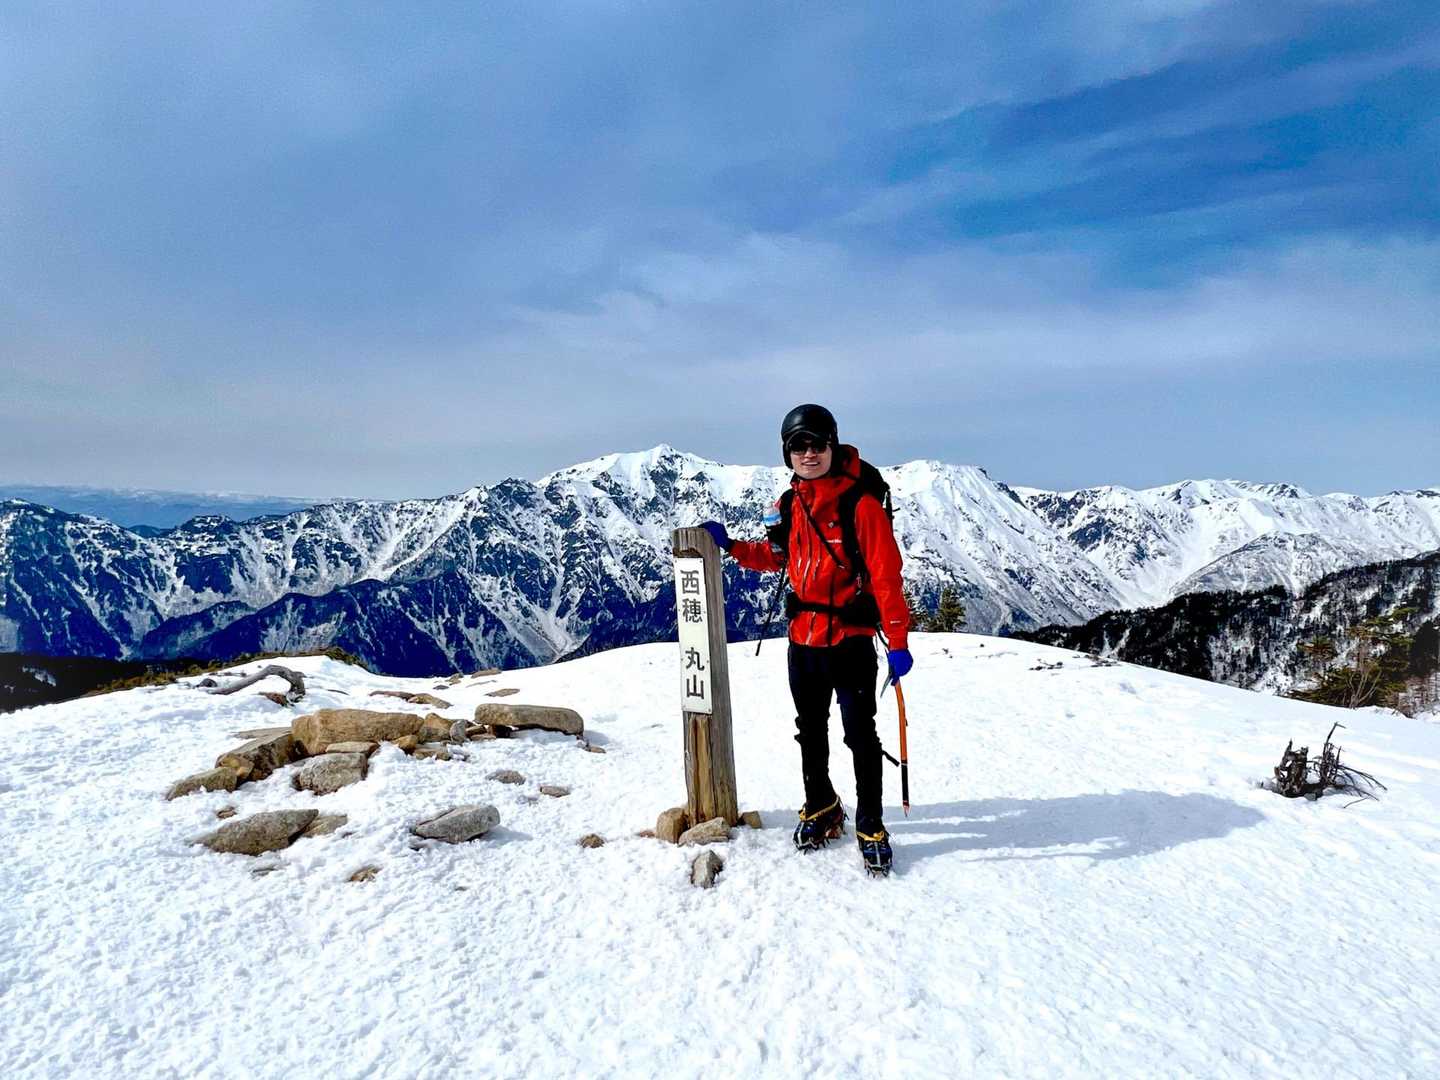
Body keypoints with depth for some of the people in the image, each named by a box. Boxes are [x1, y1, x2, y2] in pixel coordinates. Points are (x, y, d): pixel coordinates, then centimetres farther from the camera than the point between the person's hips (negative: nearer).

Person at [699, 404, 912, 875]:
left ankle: (871, 827, 17)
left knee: (860, 735, 1)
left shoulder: (861, 505, -14)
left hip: (851, 641, -6)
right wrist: (731, 545, 6)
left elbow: (887, 576, -16)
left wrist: (897, 640, -19)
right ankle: (820, 807, 37)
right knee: (810, 731, 18)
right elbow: (774, 556, 21)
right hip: (803, 639, 6)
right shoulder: (789, 506, 6)